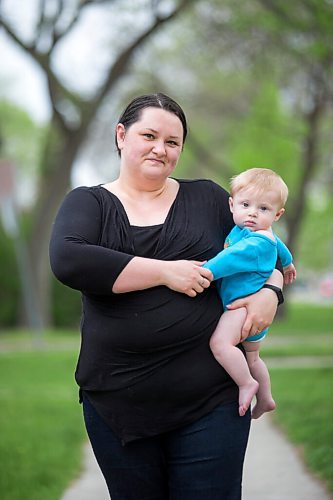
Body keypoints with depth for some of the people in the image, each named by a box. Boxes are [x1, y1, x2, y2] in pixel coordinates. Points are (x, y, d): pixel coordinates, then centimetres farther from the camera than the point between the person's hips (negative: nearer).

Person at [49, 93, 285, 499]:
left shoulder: (207, 198, 9)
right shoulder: (87, 203, 4)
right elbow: (67, 260, -16)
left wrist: (269, 291, -4)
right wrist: (165, 272, -17)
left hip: (211, 401, 0)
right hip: (116, 402, 0)